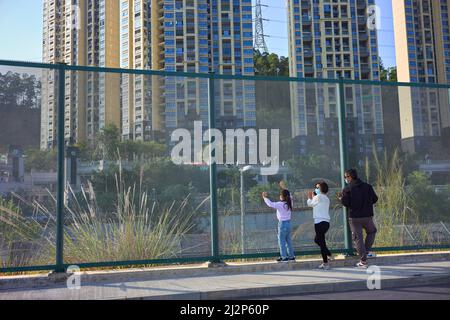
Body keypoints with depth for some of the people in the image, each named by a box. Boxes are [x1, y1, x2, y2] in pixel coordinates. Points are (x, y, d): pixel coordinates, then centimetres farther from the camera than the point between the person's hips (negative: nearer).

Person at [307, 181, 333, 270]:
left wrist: (310, 197, 22)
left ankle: (325, 263, -4)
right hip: (326, 222, 9)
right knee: (317, 240, 23)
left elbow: (310, 204, 5)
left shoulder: (318, 197, -8)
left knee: (321, 242, -5)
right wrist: (313, 197, 24)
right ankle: (329, 255, 18)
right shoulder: (326, 199, 17)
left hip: (320, 222, -9)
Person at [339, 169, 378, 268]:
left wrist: (341, 197, 7)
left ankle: (363, 261, 3)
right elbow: (375, 199, 4)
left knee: (358, 238, 4)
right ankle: (367, 251, 18)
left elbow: (345, 203, -13)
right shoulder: (368, 186, 3)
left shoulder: (347, 189, -7)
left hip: (354, 217, -2)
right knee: (371, 231, 28)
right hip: (367, 216, 2)